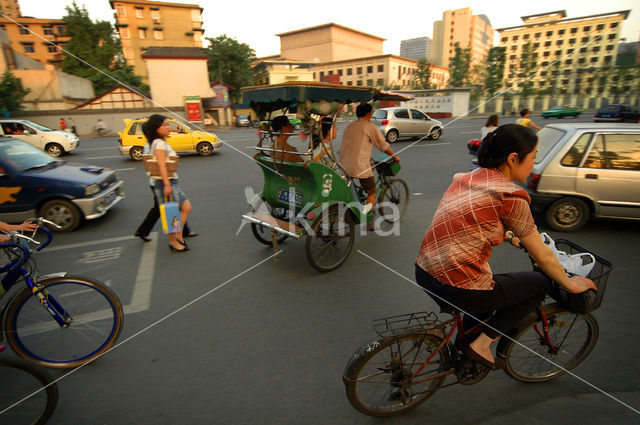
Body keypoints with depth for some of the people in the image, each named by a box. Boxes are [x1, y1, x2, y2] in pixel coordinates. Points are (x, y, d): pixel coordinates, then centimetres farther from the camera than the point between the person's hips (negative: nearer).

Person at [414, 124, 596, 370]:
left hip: (424, 274, 8)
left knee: (489, 285, 35)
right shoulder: (511, 196, -12)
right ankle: (481, 345, 13)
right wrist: (571, 284, 16)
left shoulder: (467, 178, 9)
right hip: (459, 291, -8)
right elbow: (542, 256, -1)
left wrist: (509, 236, 38)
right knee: (540, 284, 15)